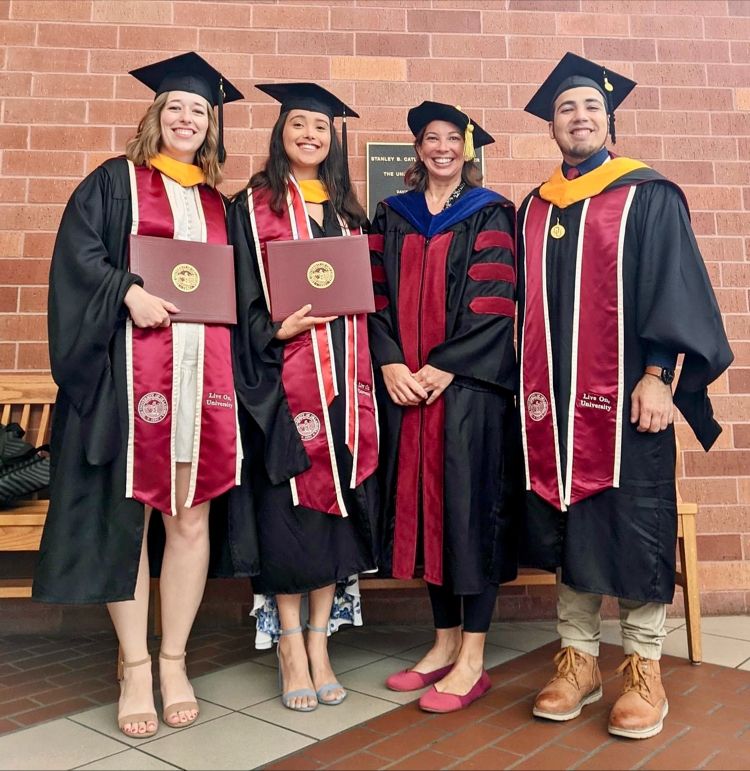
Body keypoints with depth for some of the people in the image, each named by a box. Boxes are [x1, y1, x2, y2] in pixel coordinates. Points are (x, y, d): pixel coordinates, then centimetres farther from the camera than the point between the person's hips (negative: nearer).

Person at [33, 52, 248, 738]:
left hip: (205, 371, 3)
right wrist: (130, 292, -18)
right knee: (126, 512, 0)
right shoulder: (114, 181, 10)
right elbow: (79, 253, -3)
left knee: (190, 518, 3)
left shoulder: (218, 201, 20)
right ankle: (135, 665, 13)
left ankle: (174, 661, 16)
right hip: (132, 368, -3)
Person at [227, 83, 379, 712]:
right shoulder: (253, 206, 5)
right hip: (283, 378, -4)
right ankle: (291, 647, 13)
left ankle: (319, 643, 17)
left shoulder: (347, 211, 18)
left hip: (343, 376, 4)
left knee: (338, 497, 4)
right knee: (288, 501, -2)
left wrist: (363, 345, 7)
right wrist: (276, 329, -18)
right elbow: (241, 297, -2)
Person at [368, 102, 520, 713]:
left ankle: (472, 658, 8)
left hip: (469, 383, -4)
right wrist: (391, 363, -8)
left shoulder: (490, 214, 4)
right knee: (423, 505, 7)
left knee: (468, 504, -3)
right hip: (406, 382, 4)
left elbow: (493, 302, -7)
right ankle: (445, 641, 21)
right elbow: (376, 294, 7)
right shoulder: (392, 216, 15)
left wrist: (443, 367, -15)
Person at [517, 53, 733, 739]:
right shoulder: (534, 209, 15)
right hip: (554, 400, 4)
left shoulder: (648, 196, 3)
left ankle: (644, 671, 16)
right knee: (568, 528, 8)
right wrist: (528, 384, 10)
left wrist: (658, 374, -15)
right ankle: (578, 660, 21)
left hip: (625, 395, -4)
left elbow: (675, 288, -5)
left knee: (634, 527, 1)